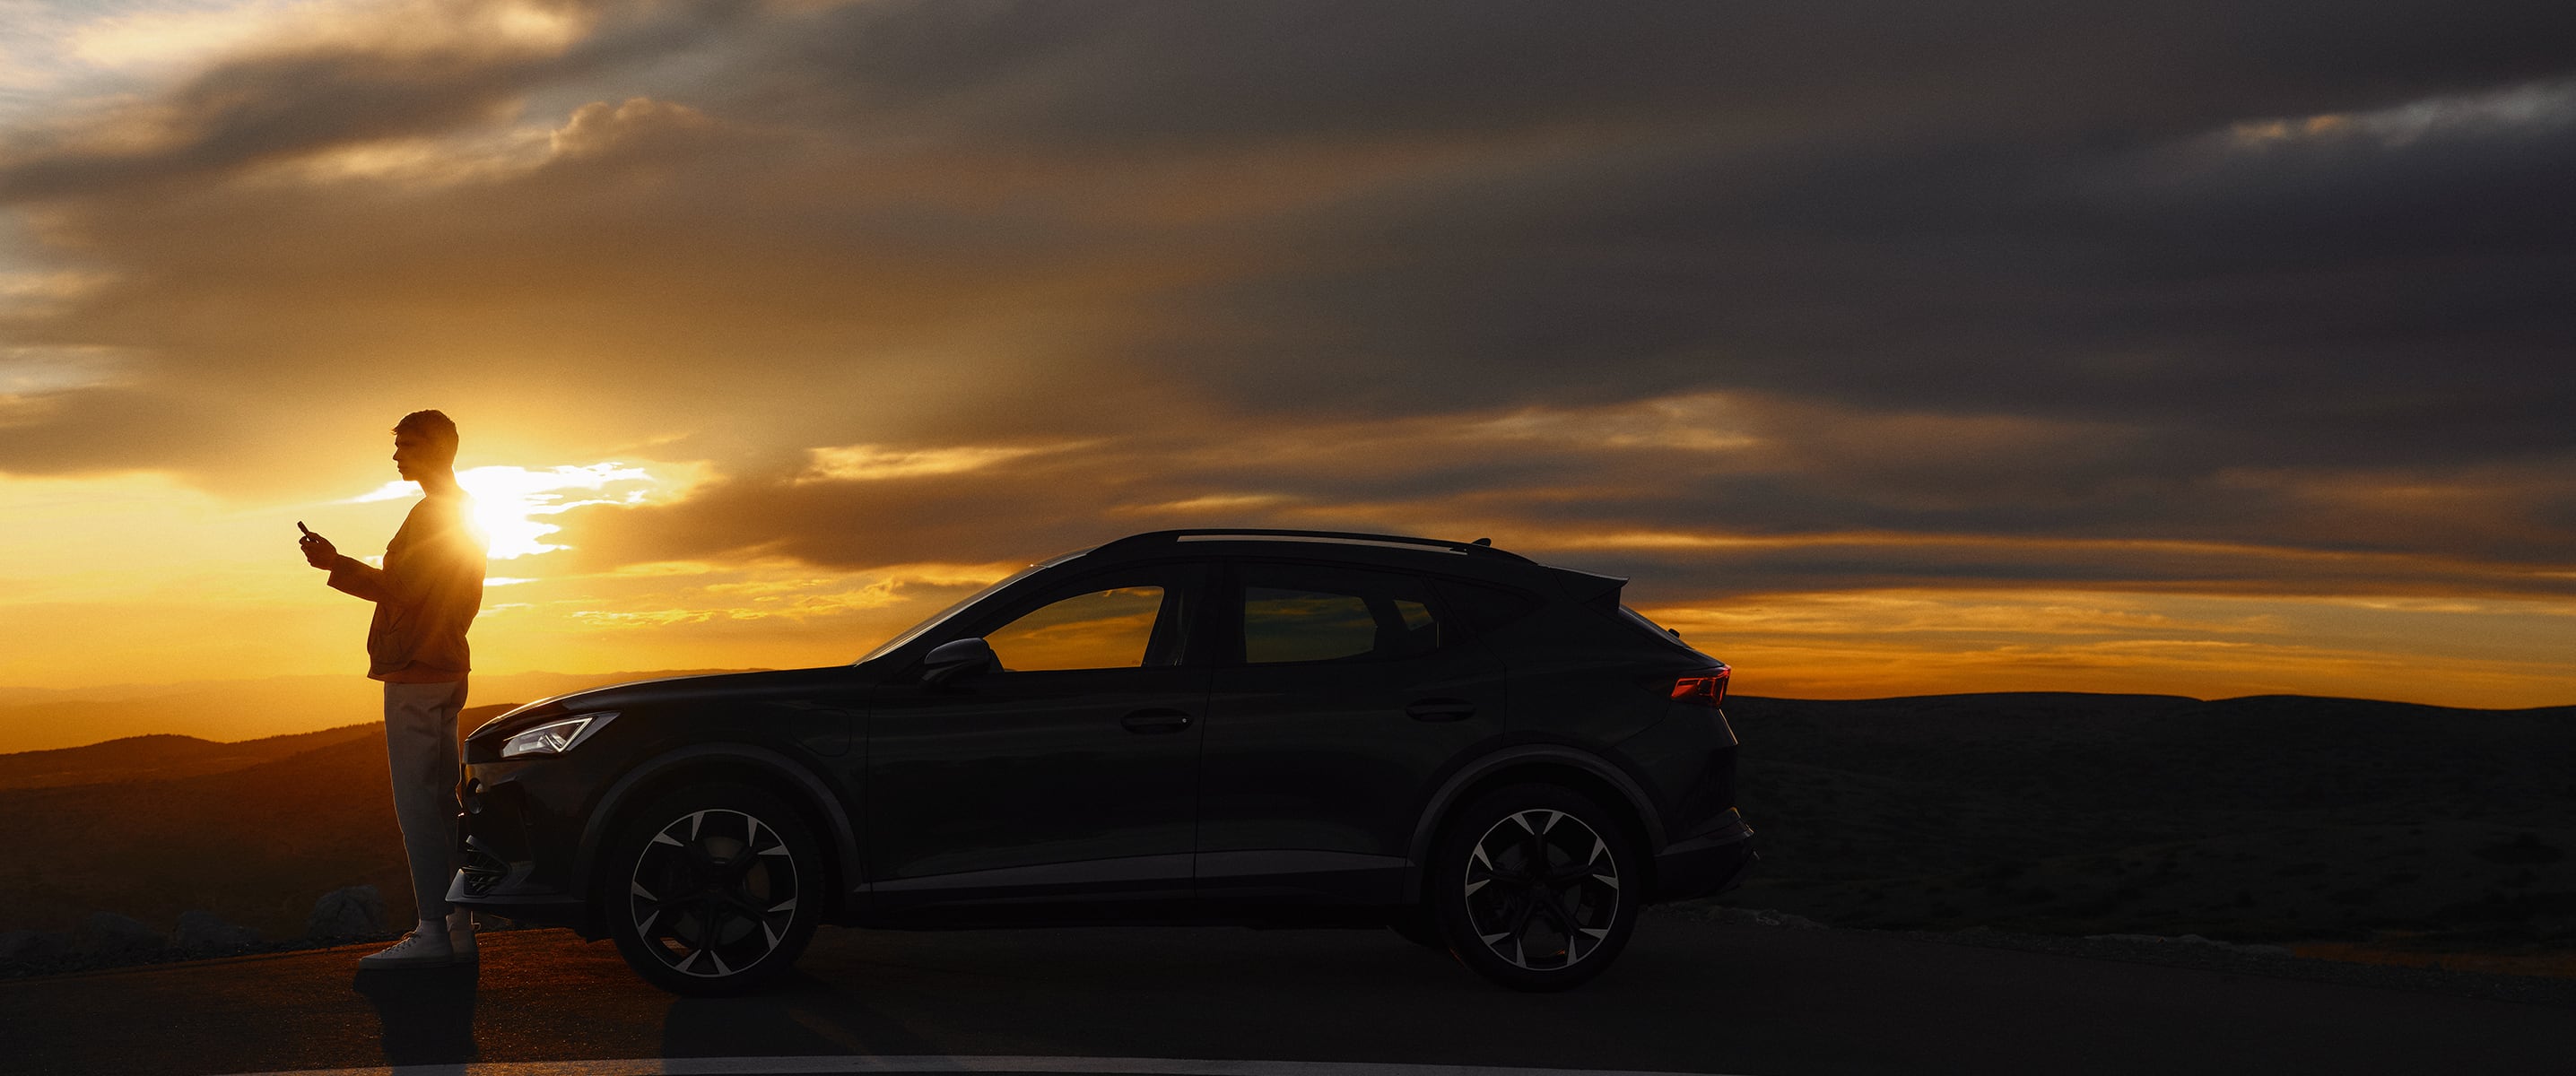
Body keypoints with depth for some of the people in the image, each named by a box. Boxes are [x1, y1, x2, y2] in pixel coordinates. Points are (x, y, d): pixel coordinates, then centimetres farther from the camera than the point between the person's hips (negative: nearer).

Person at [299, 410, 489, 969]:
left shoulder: (433, 513, -12)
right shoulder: (463, 513, 20)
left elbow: (400, 588, -19)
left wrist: (335, 565, -12)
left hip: (416, 673, -11)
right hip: (445, 668, 11)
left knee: (417, 802, -10)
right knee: (439, 801, 11)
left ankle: (433, 933, -12)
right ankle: (458, 926, 13)